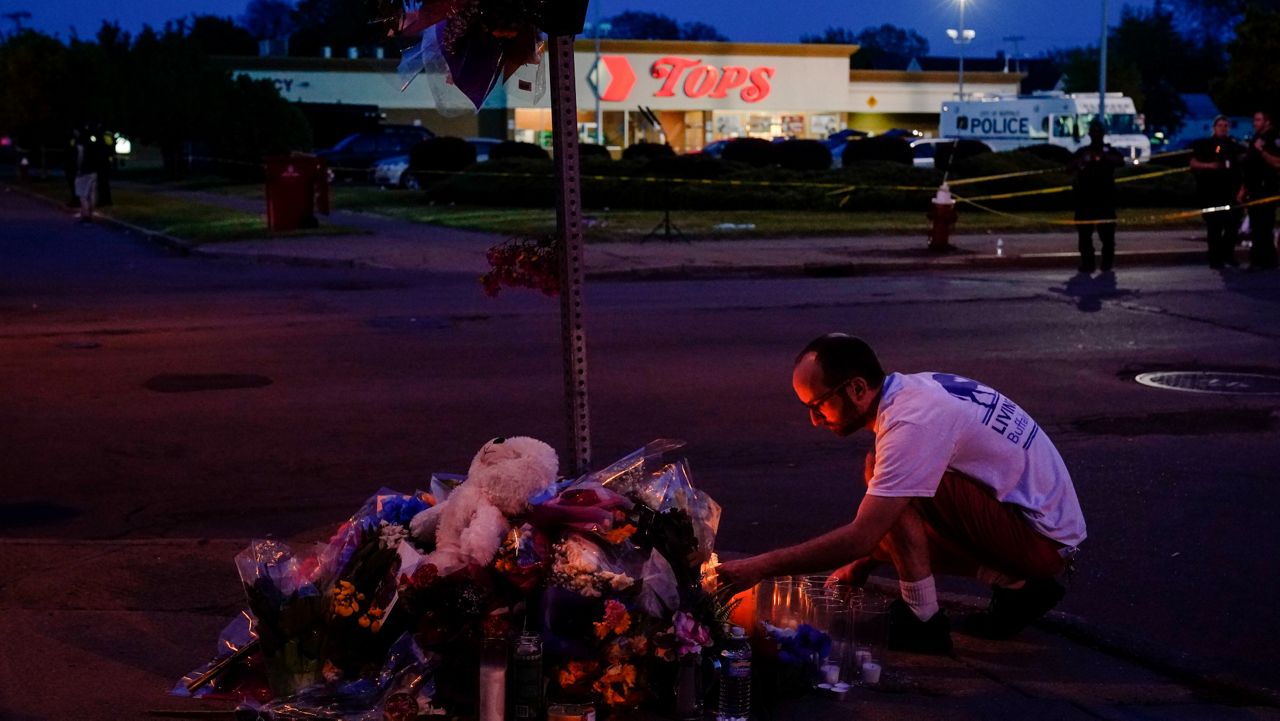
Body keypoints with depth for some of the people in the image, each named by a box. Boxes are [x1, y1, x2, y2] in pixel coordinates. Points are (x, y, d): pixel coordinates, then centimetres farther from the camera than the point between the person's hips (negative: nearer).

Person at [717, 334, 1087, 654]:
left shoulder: (913, 421, -26)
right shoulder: (911, 391, 3)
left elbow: (861, 537, -30)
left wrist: (760, 566, -26)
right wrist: (863, 564, 13)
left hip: (1042, 539, -10)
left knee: (900, 501, -24)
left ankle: (922, 621, -9)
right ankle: (1017, 587, 10)